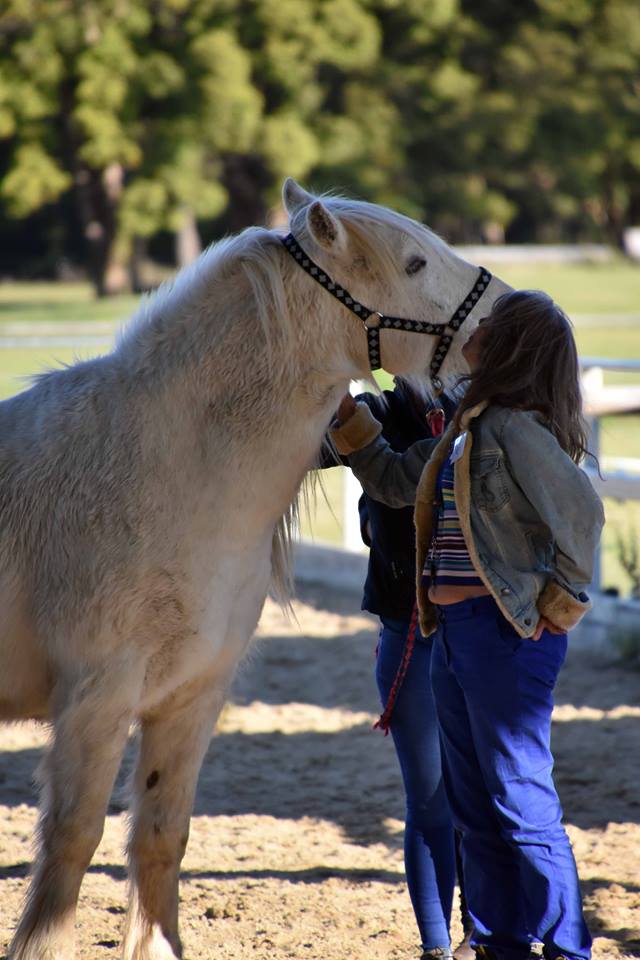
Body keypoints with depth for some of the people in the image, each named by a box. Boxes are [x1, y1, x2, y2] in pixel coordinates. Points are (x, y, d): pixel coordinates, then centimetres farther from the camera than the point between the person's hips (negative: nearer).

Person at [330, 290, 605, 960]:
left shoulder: (514, 427, -15)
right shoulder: (467, 429, 13)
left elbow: (580, 513, -22)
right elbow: (392, 480, 24)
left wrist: (558, 605, -12)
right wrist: (346, 409, 16)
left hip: (507, 634, -9)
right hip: (454, 630, 9)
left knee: (522, 804, -4)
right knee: (475, 806, 14)